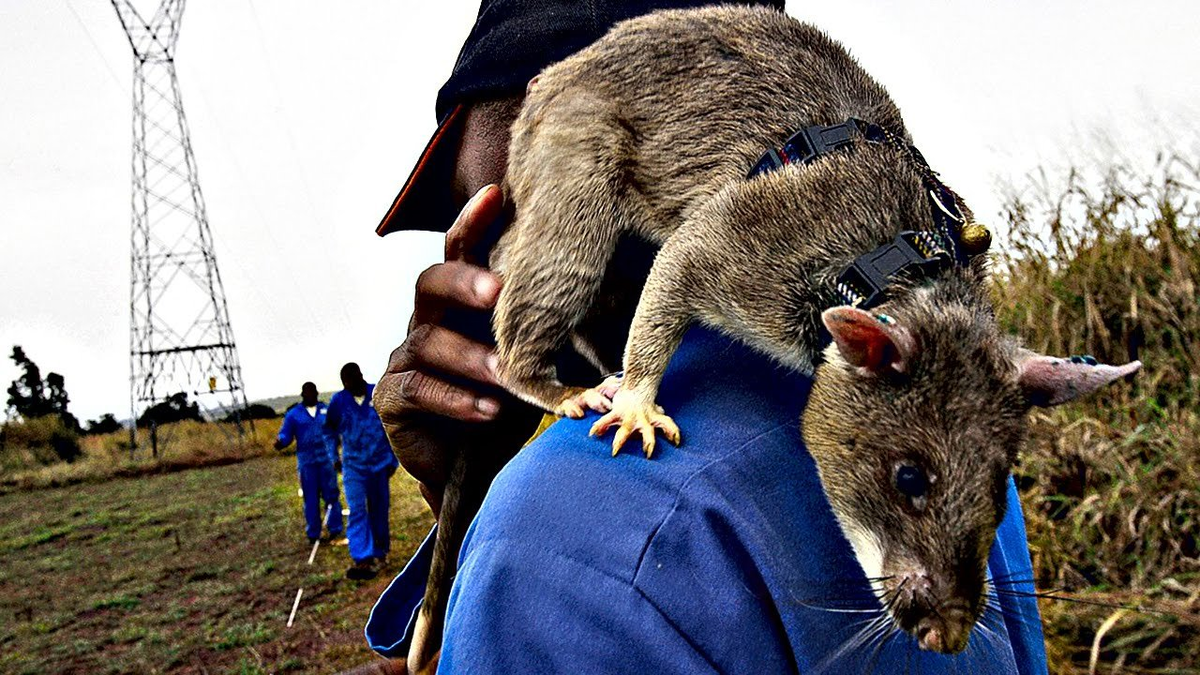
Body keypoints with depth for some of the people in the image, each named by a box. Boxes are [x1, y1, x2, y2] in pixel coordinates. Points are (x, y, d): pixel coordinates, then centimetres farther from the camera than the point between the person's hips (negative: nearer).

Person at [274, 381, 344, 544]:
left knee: (331, 495, -1)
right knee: (311, 499, 4)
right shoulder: (293, 414, 4)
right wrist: (279, 442, -25)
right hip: (306, 462, -1)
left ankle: (335, 529, 6)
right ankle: (313, 534, 11)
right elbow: (285, 435, -1)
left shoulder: (326, 410, 9)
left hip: (327, 459, 1)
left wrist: (336, 458, 12)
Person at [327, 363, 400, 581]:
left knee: (379, 511, 11)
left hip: (379, 463, 1)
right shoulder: (338, 400, -5)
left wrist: (393, 459, 5)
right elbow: (330, 430, 9)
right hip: (353, 466, -1)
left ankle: (380, 553, 27)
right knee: (357, 512, -12)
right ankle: (363, 560, -16)